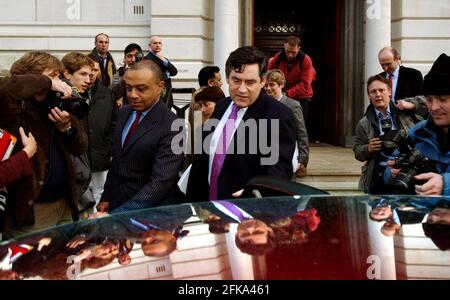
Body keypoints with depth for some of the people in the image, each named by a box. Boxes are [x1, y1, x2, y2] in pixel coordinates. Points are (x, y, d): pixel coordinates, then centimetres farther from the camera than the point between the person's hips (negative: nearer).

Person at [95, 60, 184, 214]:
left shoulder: (172, 127, -21)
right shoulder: (124, 113, 3)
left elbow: (161, 182, -27)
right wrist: (106, 198, 9)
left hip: (151, 211, -6)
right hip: (116, 202, 6)